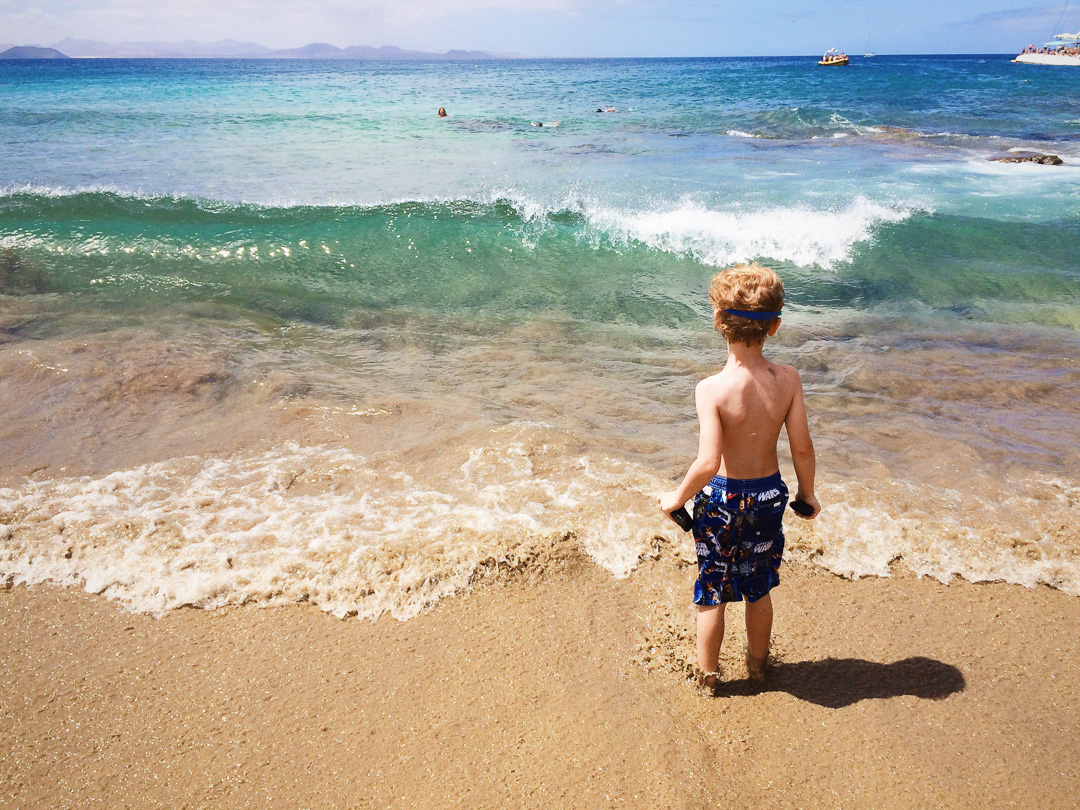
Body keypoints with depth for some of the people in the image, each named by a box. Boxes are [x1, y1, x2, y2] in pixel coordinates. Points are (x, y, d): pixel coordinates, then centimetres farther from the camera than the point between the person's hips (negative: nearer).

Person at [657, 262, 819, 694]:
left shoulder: (712, 389, -25)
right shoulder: (787, 379, -15)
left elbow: (708, 462, -28)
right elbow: (802, 448, -10)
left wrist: (676, 497, -10)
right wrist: (807, 495, 8)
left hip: (721, 498, -3)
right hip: (768, 494, 3)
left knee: (712, 592, 16)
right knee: (759, 589, 24)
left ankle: (707, 673, 33)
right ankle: (757, 664, 43)